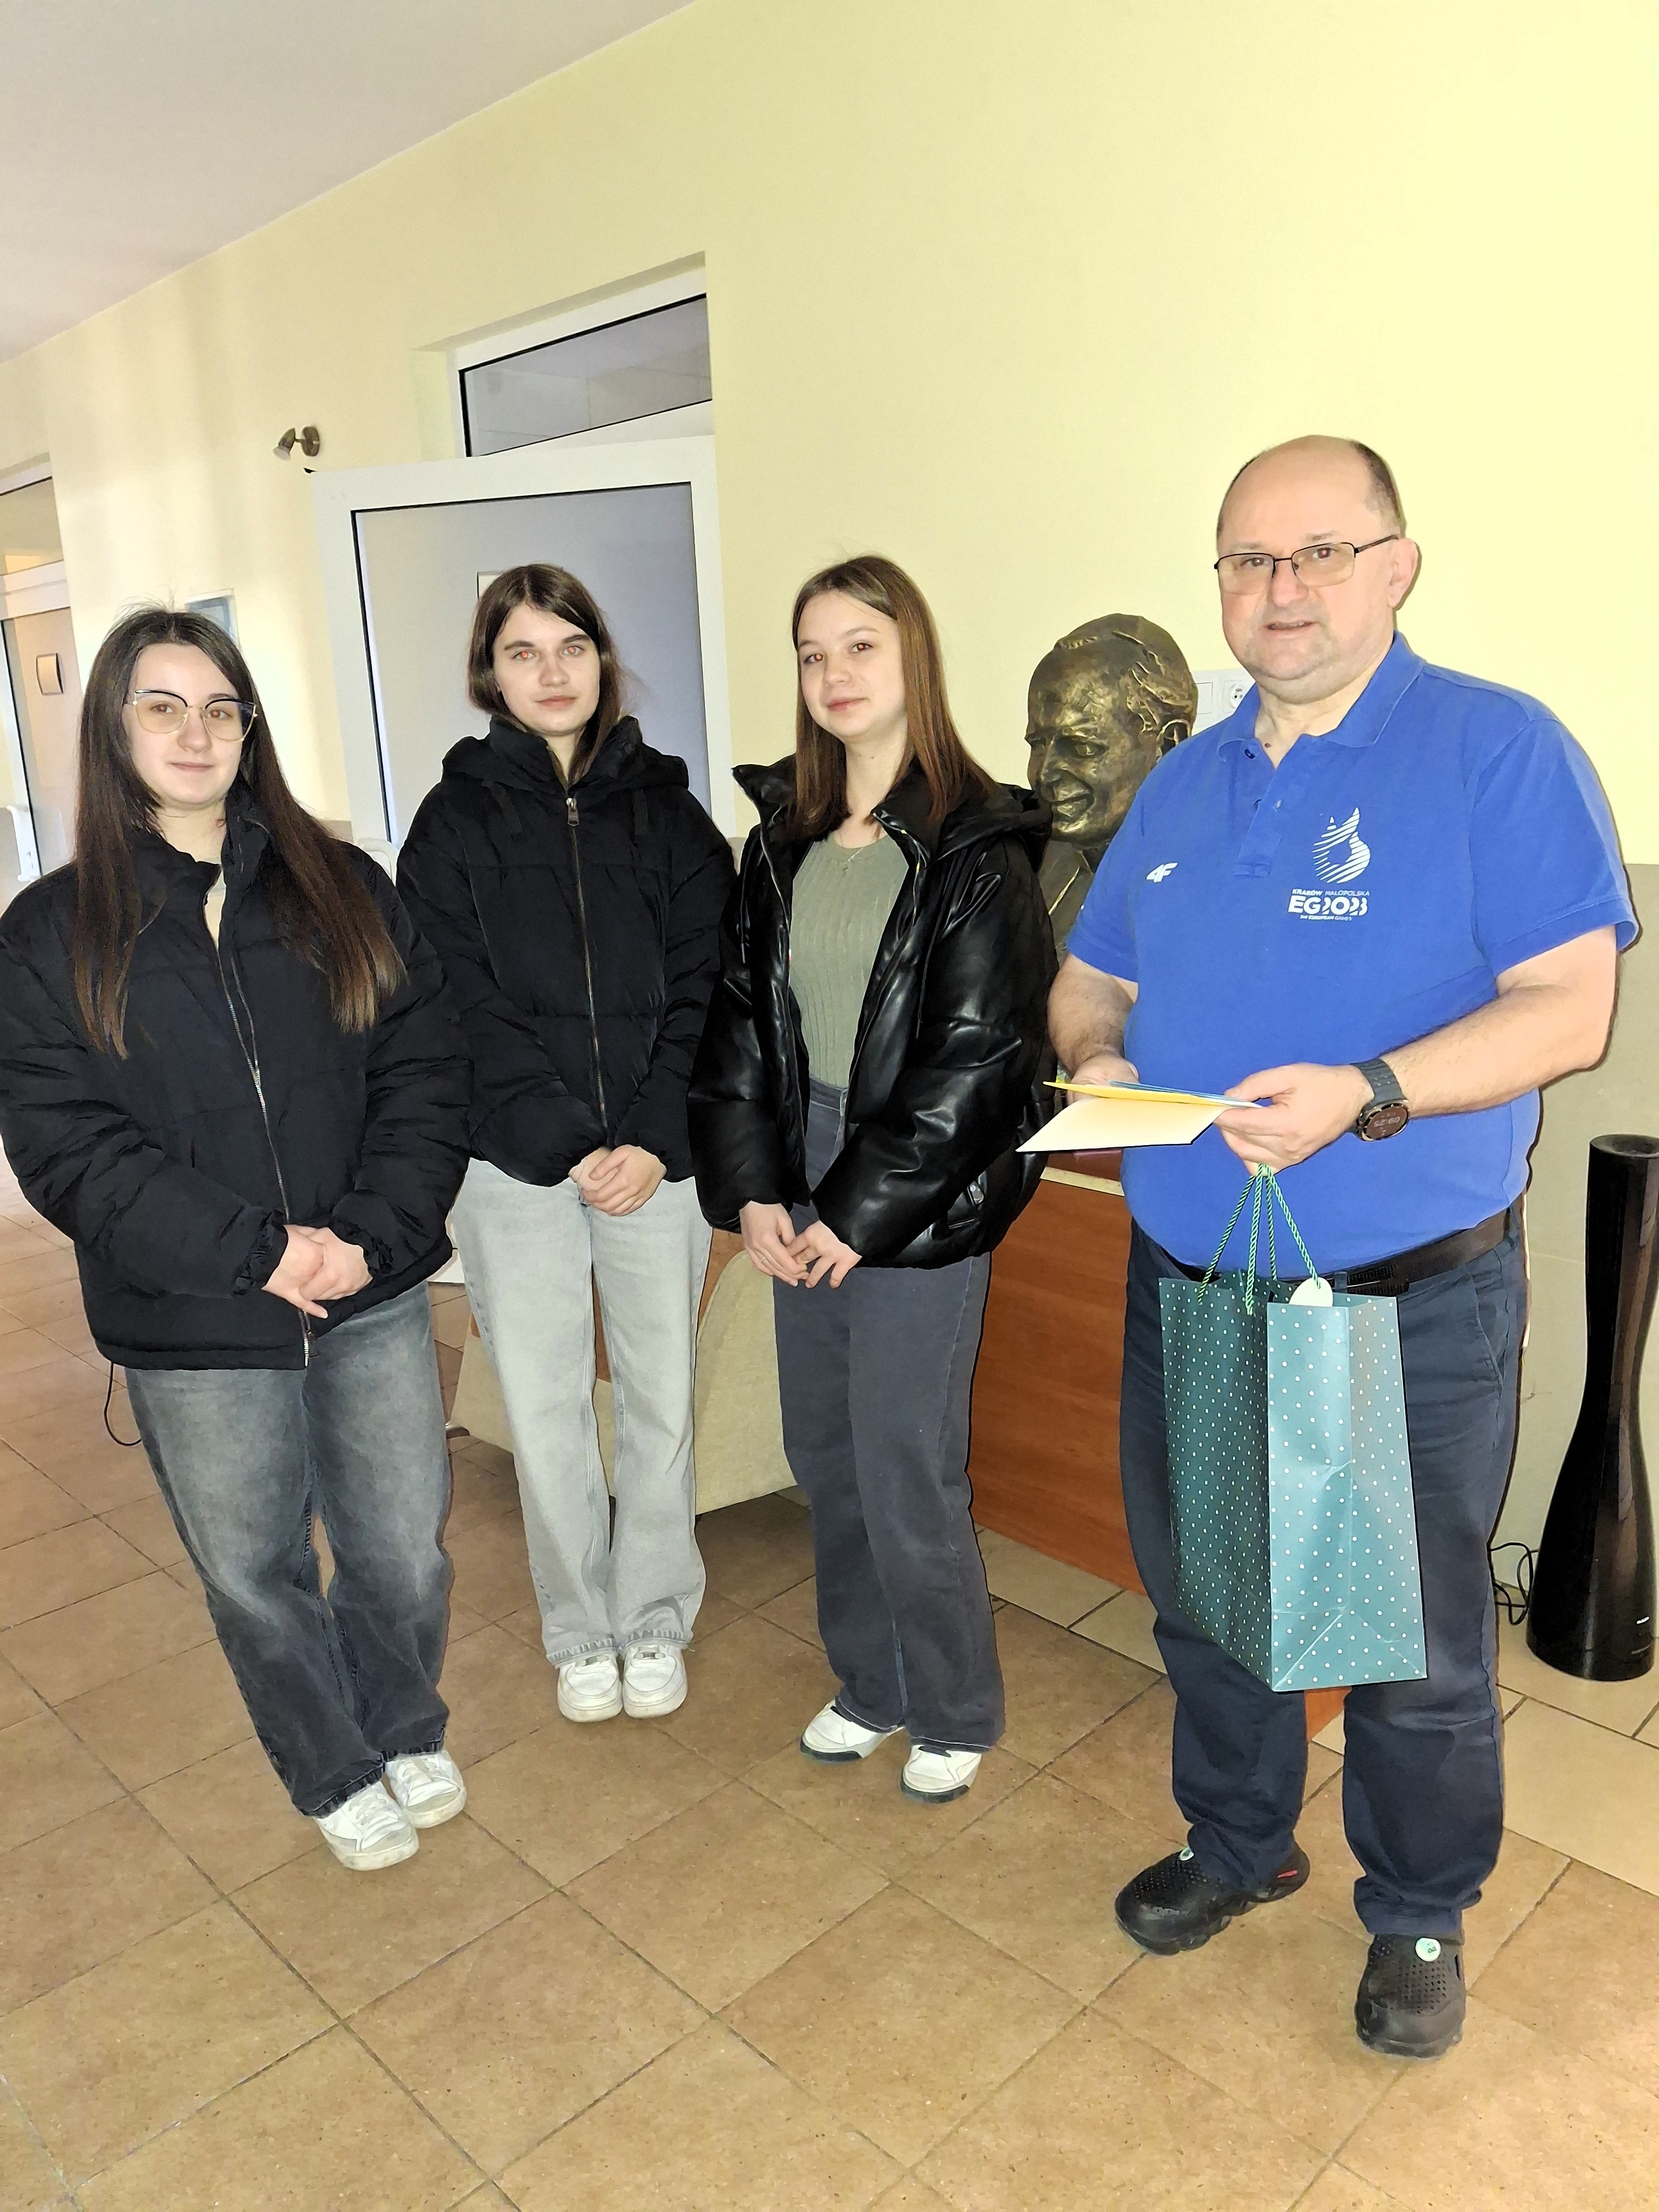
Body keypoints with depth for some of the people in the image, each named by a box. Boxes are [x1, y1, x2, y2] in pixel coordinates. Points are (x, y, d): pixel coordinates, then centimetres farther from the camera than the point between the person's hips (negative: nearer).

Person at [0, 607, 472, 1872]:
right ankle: (337, 1776, 42)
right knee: (256, 1579, 16)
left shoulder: (341, 889, 3)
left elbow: (425, 1070, -2)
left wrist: (371, 1232, -16)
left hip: (375, 1302, 1)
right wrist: (253, 1251, -19)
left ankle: (408, 1730, 45)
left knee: (406, 1553, 14)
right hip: (193, 1336, -1)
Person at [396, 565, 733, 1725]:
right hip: (516, 1162, 0)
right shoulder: (455, 821, 4)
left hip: (658, 1152, 1)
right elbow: (465, 1009, -4)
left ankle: (656, 1619, 29)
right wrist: (564, 1145, -13)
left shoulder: (665, 805, 6)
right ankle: (583, 1631, 28)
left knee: (661, 1394, 7)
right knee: (545, 1404, 7)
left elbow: (703, 989, 0)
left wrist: (655, 1138, -11)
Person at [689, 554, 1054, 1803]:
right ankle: (872, 1683, 39)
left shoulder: (976, 852, -10)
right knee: (824, 1458, 16)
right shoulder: (782, 845, 8)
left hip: (919, 1206, -6)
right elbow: (739, 1021, 7)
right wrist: (750, 1189, -3)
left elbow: (978, 1061, -14)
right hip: (798, 1194, 6)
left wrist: (863, 1212, -14)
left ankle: (957, 1713, 29)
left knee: (906, 1476, 2)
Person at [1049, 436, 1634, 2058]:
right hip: (1183, 1290, 6)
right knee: (1200, 1599, 21)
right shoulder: (1183, 785, 10)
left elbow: (1567, 1007, -15)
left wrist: (1366, 1096, -28)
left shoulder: (1499, 751, -9)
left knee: (1416, 1643, 13)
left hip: (1411, 1311, -5)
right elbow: (1091, 977, 16)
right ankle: (1238, 1844, 47)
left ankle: (1417, 1915, 40)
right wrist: (1094, 1056, -7)